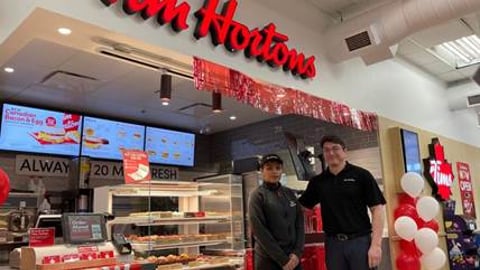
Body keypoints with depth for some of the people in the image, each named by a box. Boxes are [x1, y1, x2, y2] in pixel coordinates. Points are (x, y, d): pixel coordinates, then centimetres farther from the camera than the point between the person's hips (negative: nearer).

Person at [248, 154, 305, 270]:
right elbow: (259, 231, -12)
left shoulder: (289, 193, 10)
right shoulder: (258, 195, -5)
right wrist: (282, 260, -13)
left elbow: (299, 224, 7)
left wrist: (297, 253, -6)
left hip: (293, 258, 5)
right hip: (269, 260, -4)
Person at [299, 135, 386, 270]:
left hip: (360, 240, -3)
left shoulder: (361, 175, -3)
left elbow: (377, 209, -6)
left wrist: (376, 244, -12)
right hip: (333, 243, 4)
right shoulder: (318, 181, 8)